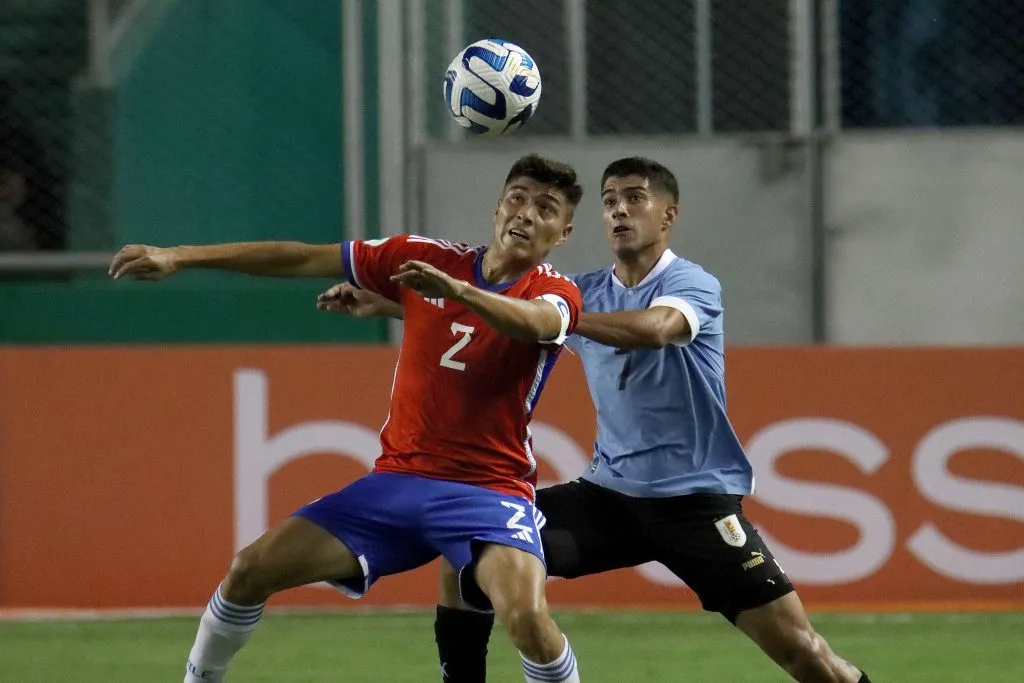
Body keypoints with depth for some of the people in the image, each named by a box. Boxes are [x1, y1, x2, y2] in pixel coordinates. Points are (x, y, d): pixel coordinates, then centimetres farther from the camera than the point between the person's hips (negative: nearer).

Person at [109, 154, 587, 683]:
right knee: (250, 570, -1)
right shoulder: (427, 258, 4)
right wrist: (181, 257, 3)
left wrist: (456, 289, -52)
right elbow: (302, 259, 6)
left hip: (489, 490, -4)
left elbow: (533, 323, -32)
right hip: (397, 479, 4)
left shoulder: (554, 293, -7)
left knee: (526, 616, -31)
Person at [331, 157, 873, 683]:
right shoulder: (585, 293, 6)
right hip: (610, 493, 5)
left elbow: (654, 328, -34)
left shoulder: (692, 285, -11)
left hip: (694, 500, -5)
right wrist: (382, 304, -10)